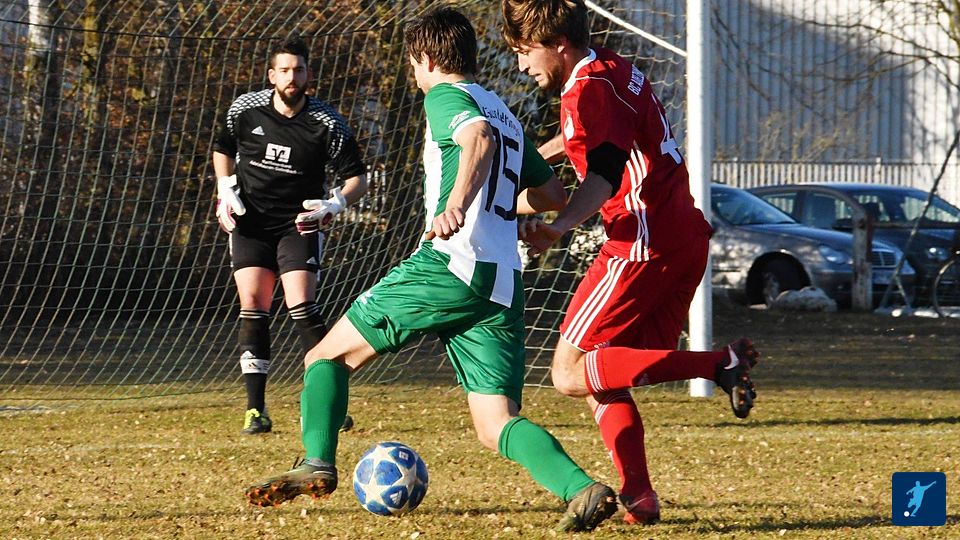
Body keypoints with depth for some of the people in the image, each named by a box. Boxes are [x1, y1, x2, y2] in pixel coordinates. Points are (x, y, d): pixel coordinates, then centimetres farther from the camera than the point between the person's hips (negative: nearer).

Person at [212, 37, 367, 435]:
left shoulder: (326, 123, -11)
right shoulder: (245, 110, -4)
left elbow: (357, 178, -5)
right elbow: (222, 149, 17)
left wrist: (335, 204, -24)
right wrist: (225, 192, 3)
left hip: (299, 223, -2)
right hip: (249, 221, 2)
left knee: (301, 306, -16)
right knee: (252, 308, -6)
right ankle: (256, 410, -3)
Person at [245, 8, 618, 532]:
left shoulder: (445, 96, 3)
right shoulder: (506, 115, 27)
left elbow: (479, 139, -20)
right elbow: (552, 193, 33)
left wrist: (456, 206, -36)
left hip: (449, 264, -7)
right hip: (503, 282, 7)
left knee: (329, 355, 8)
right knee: (496, 425, 0)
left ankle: (317, 463, -10)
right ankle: (581, 489, -24)